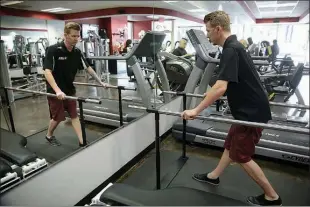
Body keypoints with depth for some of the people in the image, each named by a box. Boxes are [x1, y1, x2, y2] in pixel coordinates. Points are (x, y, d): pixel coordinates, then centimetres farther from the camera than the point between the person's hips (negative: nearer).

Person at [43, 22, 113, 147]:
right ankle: (49, 136, 33)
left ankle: (82, 142, 9)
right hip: (55, 91, -5)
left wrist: (100, 82, 7)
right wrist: (57, 90, -40)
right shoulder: (53, 50, -20)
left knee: (74, 115, 5)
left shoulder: (77, 52, -2)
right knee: (58, 117, 5)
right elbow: (47, 72, -27)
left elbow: (88, 68, 7)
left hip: (69, 89, 5)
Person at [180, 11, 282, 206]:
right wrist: (211, 95, 35)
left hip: (252, 112, -10)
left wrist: (196, 110, -28)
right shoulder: (235, 46, 11)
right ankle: (214, 176, 38)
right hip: (249, 108, 10)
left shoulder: (230, 51, -21)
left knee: (241, 155, 4)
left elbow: (220, 87, -32)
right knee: (230, 145, 20)